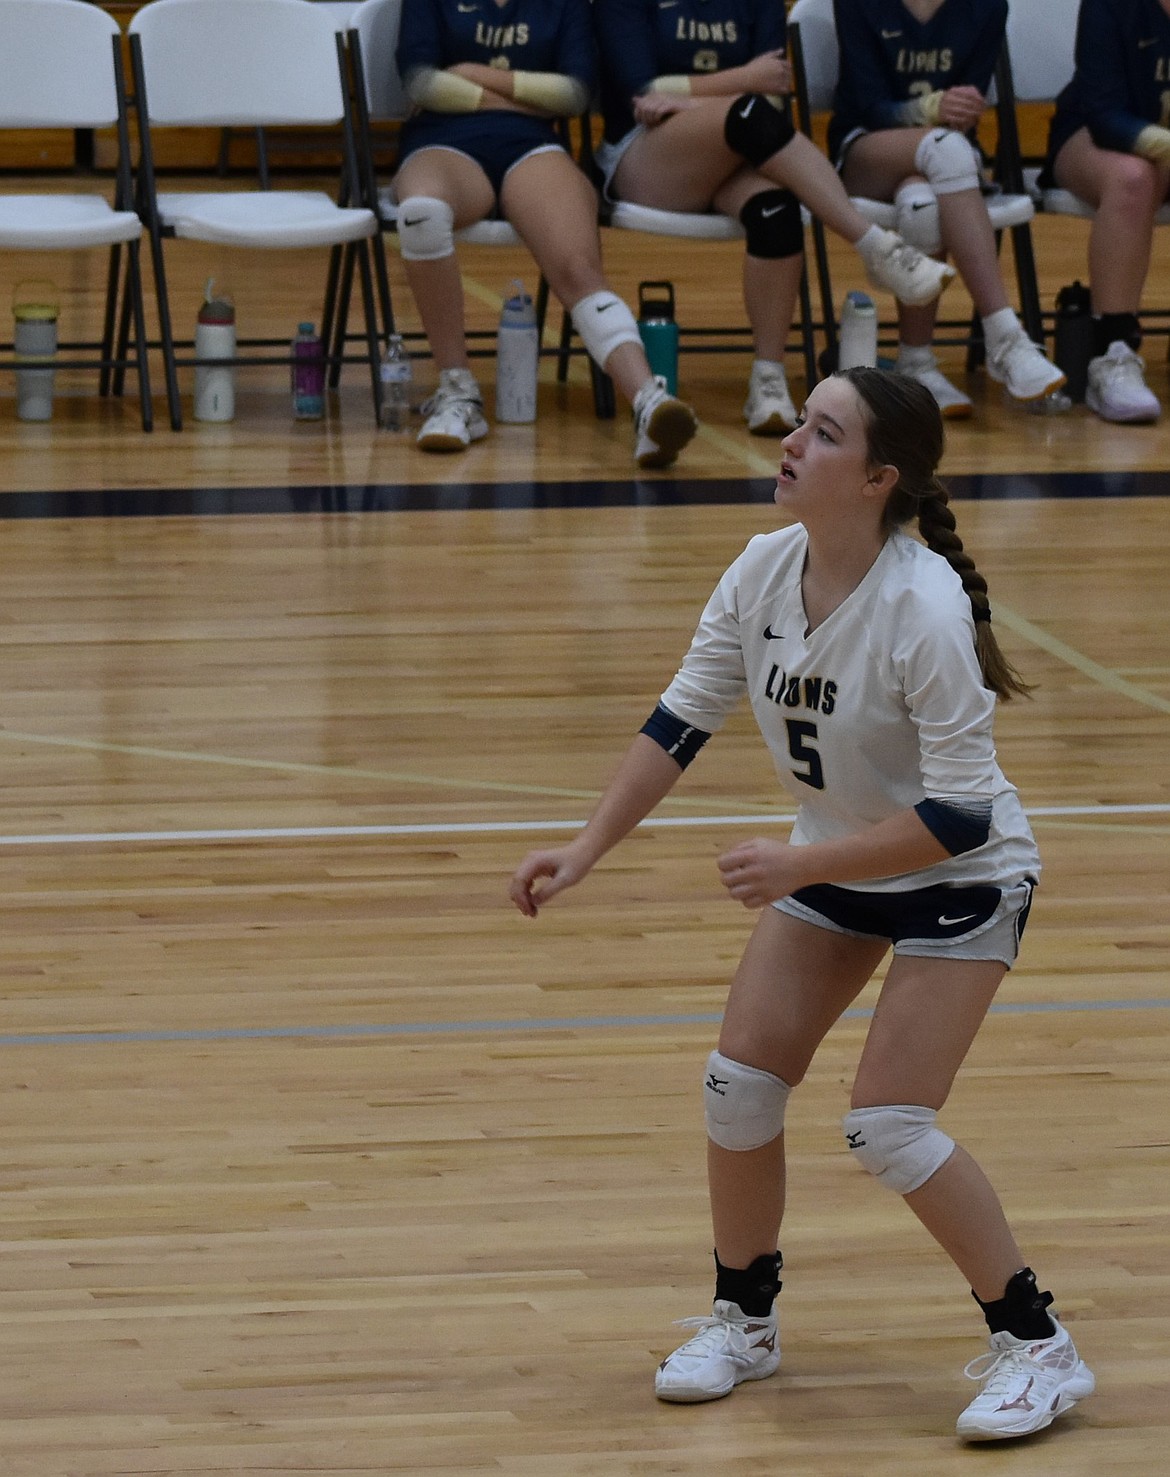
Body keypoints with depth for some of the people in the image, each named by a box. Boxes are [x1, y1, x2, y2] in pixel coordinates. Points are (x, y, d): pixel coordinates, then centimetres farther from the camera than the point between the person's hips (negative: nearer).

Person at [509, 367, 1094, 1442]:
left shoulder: (923, 608, -32)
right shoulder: (766, 570, -13)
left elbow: (959, 815, -30)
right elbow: (683, 719, -1)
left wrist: (802, 863, -34)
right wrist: (585, 851, -5)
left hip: (962, 876, -7)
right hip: (833, 862, 7)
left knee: (888, 1126, -14)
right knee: (740, 1081, 0)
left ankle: (1038, 1350, 1)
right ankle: (744, 1321, 22)